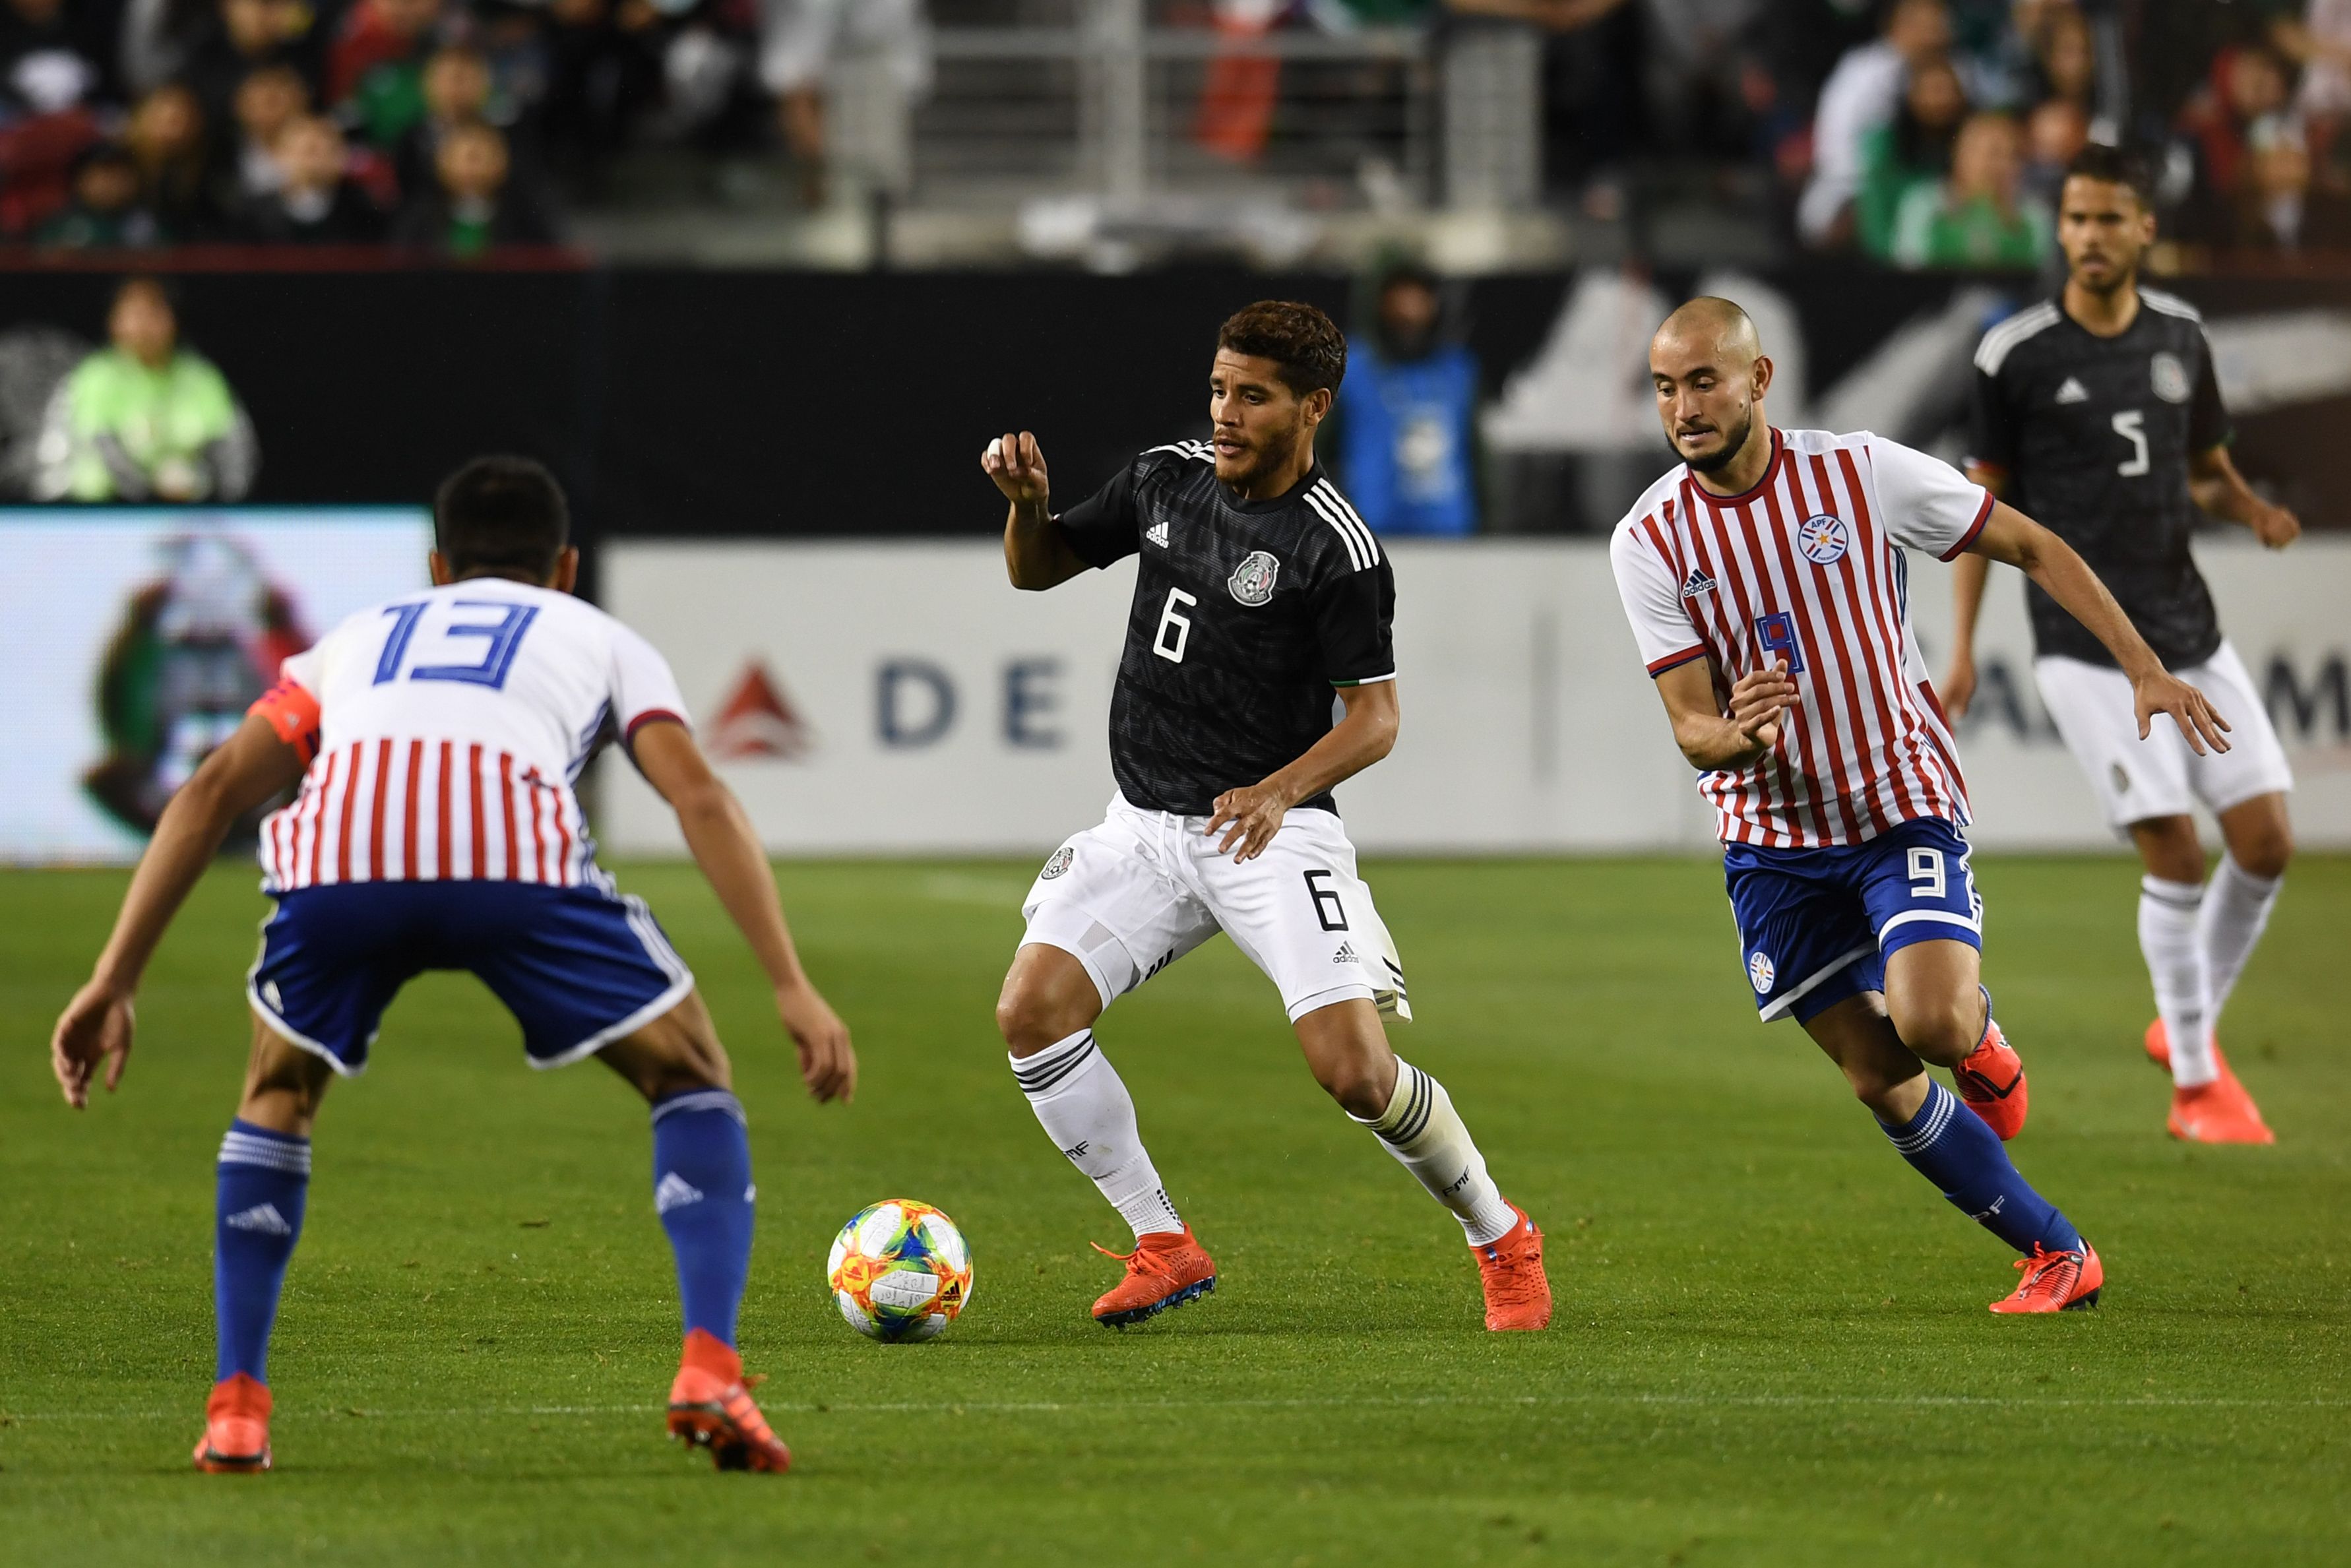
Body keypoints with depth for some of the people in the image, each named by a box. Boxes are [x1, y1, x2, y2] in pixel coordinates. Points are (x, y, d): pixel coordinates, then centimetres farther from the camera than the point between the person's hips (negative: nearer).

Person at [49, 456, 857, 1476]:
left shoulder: (360, 637, 41)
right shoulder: (601, 640, 35)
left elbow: (211, 793, 29)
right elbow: (700, 799, 17)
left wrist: (112, 983, 27)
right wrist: (793, 988, 13)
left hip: (336, 860, 2)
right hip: (514, 857, -2)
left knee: (279, 1094, 31)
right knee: (693, 1081, 20)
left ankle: (235, 1409, 20)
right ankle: (708, 1372, 0)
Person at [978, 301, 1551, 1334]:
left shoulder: (1335, 547, -13)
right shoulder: (1166, 480, 5)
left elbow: (1375, 717, -12)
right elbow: (1039, 570, 16)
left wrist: (1279, 791, -28)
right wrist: (1028, 502, -6)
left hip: (1269, 831, -6)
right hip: (1144, 825, 6)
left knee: (1354, 1069, -16)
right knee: (1030, 1009, -13)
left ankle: (1501, 1238, 11)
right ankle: (1164, 1247, 0)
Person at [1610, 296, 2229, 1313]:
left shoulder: (1863, 472, -11)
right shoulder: (1648, 542, -8)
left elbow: (2032, 547, 0)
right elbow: (1689, 727, -10)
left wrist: (2144, 668, -4)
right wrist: (1736, 737, -35)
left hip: (1904, 807, -2)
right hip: (1772, 837, 2)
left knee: (1931, 1026, -24)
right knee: (1880, 1082, 0)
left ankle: (1979, 1039, 13)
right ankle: (2058, 1256, 15)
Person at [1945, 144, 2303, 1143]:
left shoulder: (2180, 336, 7)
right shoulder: (2016, 356, -6)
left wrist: (2253, 512, -2)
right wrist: (1961, 649, -1)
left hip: (2191, 635, 5)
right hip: (2085, 645, -5)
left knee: (2267, 844, 0)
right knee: (2175, 854, -12)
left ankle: (2188, 1027, 24)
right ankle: (2196, 1086, 3)